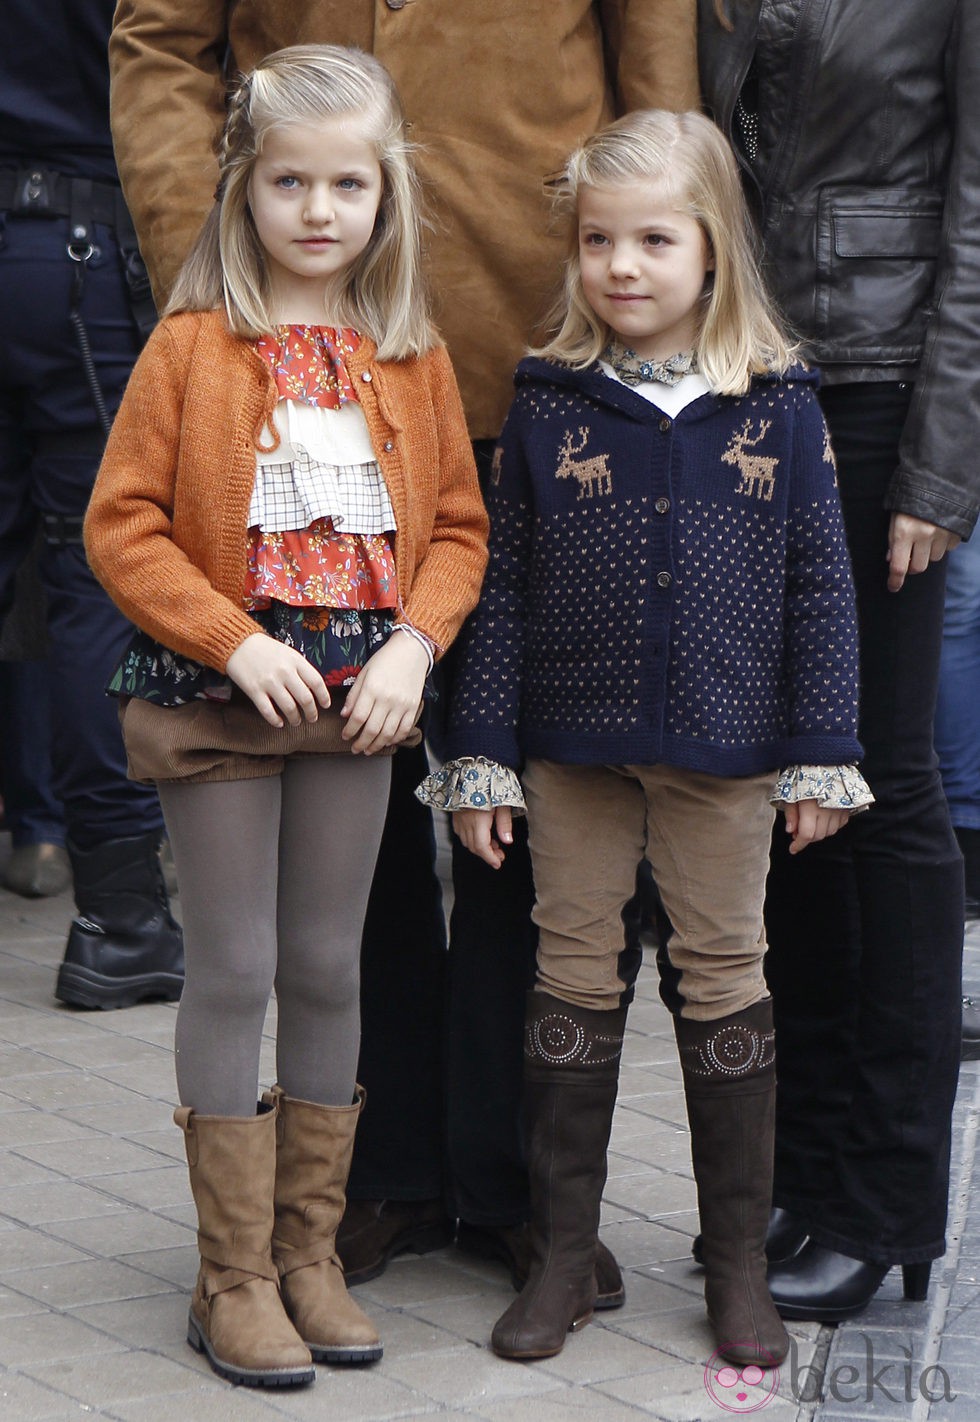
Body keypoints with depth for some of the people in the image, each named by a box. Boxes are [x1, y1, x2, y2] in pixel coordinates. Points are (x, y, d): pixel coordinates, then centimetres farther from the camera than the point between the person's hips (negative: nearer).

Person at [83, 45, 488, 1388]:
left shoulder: (413, 356, 4)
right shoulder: (191, 344, -7)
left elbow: (456, 524, 8)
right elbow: (122, 524, -8)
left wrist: (413, 644, -8)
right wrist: (238, 641, -16)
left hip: (358, 707, 3)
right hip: (217, 706, -3)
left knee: (327, 971, 11)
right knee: (232, 974, 2)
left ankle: (310, 1251, 22)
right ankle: (234, 1277, 11)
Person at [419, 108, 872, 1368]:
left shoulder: (778, 408, -3)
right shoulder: (548, 405, -1)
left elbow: (817, 587, 0)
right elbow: (500, 589, 1)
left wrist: (821, 756, -2)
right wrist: (480, 757, -2)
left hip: (722, 748, -1)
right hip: (574, 745, 1)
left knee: (724, 981, 8)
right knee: (573, 979, 8)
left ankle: (738, 1263, 19)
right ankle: (562, 1254, 19)